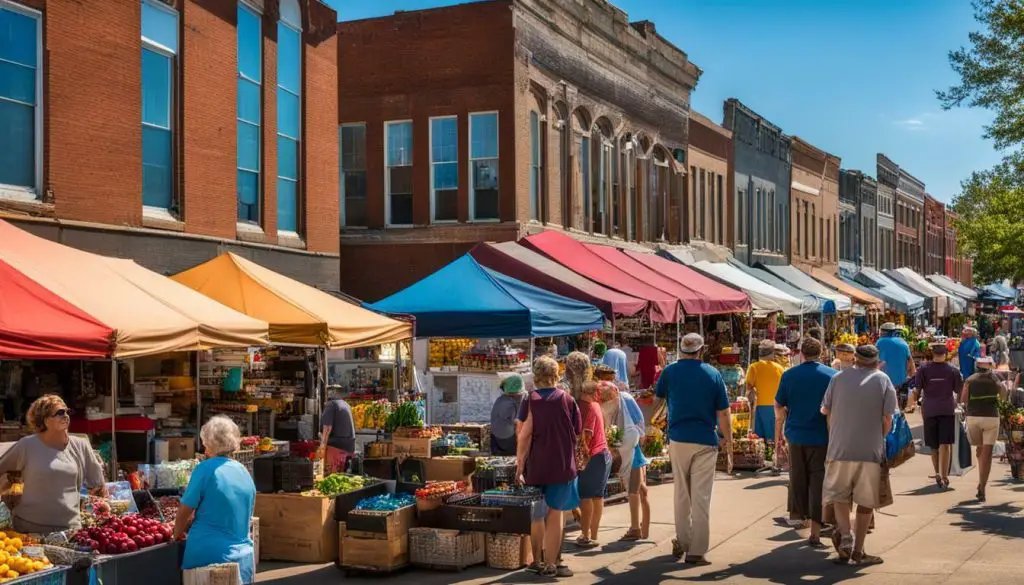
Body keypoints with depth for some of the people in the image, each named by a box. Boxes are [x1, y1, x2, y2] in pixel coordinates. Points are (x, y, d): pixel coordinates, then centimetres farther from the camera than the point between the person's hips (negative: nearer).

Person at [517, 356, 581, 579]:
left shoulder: (531, 400, -5)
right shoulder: (566, 399, -2)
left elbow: (525, 435, -11)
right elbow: (578, 432, 4)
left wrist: (520, 464, -7)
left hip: (535, 466, 1)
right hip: (562, 466, -1)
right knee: (555, 514, 5)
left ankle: (537, 560, 22)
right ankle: (550, 564, 3)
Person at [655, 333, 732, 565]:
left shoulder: (670, 371, 2)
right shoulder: (713, 375, -2)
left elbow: (657, 400, 18)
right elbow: (723, 415, -3)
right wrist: (729, 448, 3)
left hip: (678, 440, 2)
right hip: (705, 442, -2)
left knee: (681, 494, 16)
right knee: (701, 497, 1)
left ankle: (681, 543, 21)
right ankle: (696, 551, 1)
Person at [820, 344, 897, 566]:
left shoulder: (838, 378, 6)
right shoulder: (883, 381, 2)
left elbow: (825, 410, 12)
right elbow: (887, 420, -2)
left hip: (840, 448, 1)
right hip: (871, 450, -1)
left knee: (840, 496, 12)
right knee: (866, 502, 10)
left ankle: (845, 533, -12)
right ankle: (858, 550, 12)